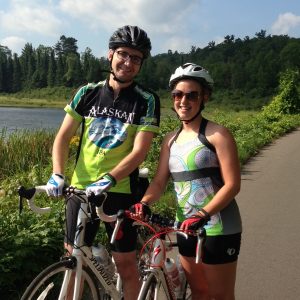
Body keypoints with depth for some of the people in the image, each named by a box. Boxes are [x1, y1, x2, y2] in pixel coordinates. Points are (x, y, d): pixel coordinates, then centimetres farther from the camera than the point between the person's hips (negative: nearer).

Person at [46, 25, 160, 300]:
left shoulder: (146, 101, -6)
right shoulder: (87, 93, 3)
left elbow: (140, 150, -14)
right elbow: (63, 137, 2)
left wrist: (108, 179, -27)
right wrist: (57, 174, -14)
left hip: (121, 191, -2)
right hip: (80, 188, 3)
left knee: (125, 263, 5)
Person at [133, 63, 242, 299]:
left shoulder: (217, 134, -12)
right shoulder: (171, 139, 8)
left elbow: (232, 185, -17)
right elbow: (159, 181, 3)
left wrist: (202, 215, -27)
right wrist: (144, 203, -16)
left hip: (218, 228, -6)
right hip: (186, 227, 6)